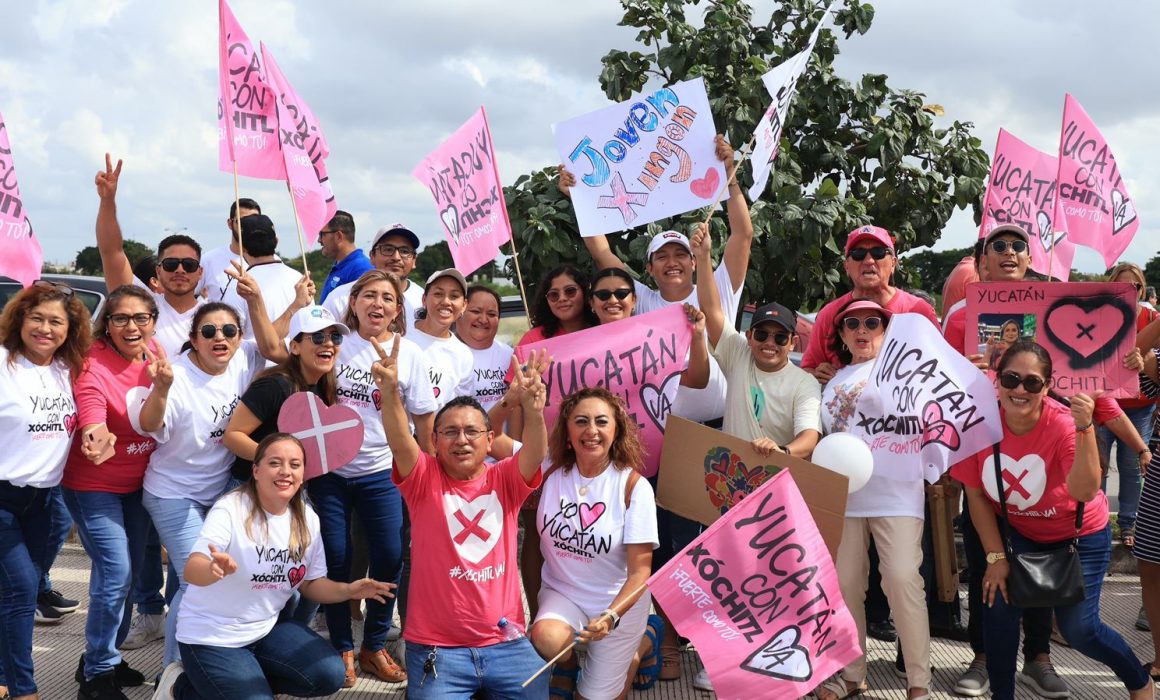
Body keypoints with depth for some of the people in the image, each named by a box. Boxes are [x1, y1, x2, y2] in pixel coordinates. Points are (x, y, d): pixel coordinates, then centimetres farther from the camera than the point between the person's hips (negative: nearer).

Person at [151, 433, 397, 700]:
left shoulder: (307, 519, -2)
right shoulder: (230, 510, -20)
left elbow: (311, 583, 8)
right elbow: (192, 570, -32)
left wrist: (348, 590, -12)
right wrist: (214, 569, -56)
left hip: (265, 628, 6)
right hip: (211, 636, -6)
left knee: (330, 676, -9)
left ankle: (246, 676, 11)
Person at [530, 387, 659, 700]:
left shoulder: (634, 486, -18)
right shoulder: (551, 471, -10)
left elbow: (640, 572, -18)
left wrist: (611, 616, -35)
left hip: (619, 602, -2)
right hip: (561, 592, 2)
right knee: (546, 638, -31)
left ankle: (646, 639, 34)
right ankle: (567, 665, 8)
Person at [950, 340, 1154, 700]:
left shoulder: (1063, 425, -29)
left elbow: (1084, 491, -44)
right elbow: (976, 494, -8)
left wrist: (1084, 429, -53)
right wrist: (996, 556, -9)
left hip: (1080, 535, -3)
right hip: (1021, 534, 3)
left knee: (1078, 629, -2)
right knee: (1000, 606, -14)